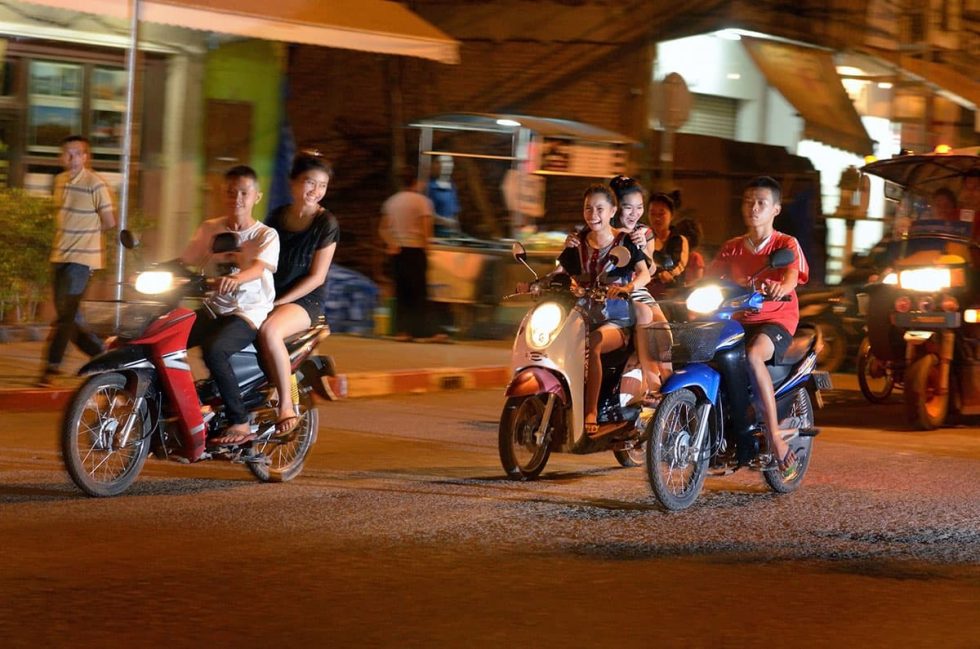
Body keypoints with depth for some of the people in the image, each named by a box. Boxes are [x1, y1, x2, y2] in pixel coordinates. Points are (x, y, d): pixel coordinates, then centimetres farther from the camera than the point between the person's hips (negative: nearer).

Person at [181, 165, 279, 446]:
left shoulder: (266, 235, -1)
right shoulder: (210, 229, 13)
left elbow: (259, 267, -21)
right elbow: (186, 259, 4)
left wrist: (236, 279, -43)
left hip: (250, 310, -5)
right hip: (215, 307, 6)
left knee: (213, 349, -33)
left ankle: (240, 423, -26)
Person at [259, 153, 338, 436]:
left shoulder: (326, 224, -6)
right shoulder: (276, 217, 10)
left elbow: (316, 277, -10)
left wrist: (278, 302, -16)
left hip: (307, 300, -6)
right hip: (270, 296, 6)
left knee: (269, 330, -36)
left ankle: (287, 406, -27)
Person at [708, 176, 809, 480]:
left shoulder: (786, 245, 1)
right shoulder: (731, 248, 16)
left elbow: (792, 278, -18)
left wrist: (780, 287, -42)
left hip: (777, 319, -5)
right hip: (739, 318, 5)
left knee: (753, 355, -38)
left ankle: (775, 437, -35)